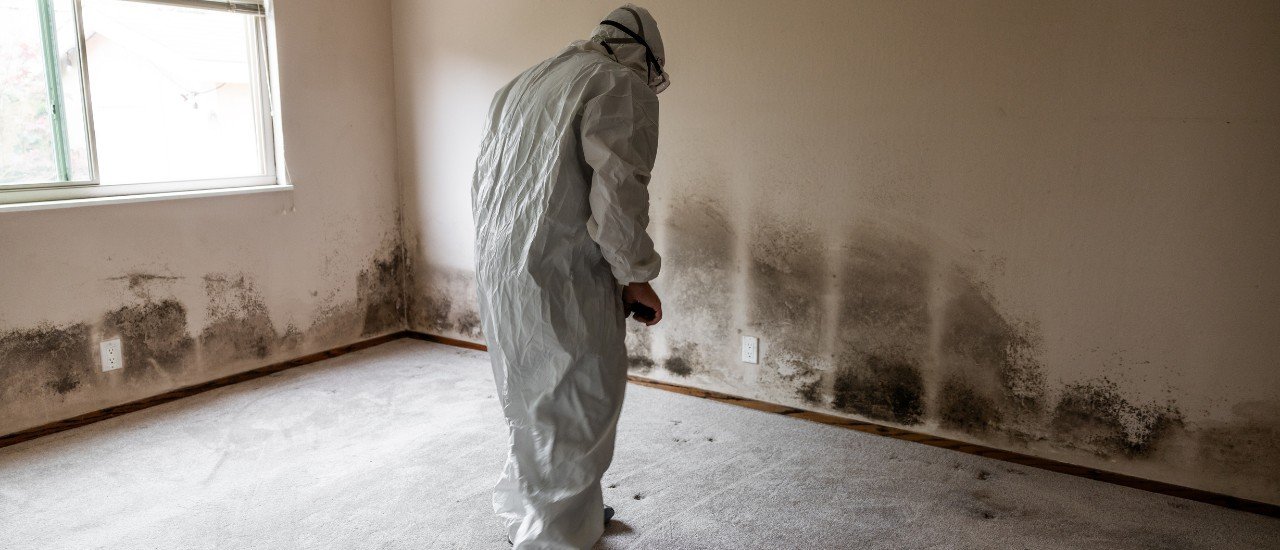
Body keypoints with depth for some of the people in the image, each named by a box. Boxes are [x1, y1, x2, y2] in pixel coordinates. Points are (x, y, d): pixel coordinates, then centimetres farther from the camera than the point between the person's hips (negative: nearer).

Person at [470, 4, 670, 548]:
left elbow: (482, 184, 19)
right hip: (563, 285, -9)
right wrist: (636, 277, -6)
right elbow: (617, 196, -19)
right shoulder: (624, 87, -8)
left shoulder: (519, 85, 19)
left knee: (536, 404, 24)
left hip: (497, 277, 9)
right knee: (572, 424, 3)